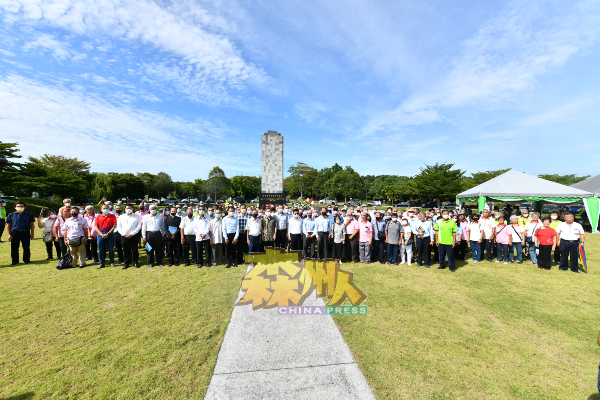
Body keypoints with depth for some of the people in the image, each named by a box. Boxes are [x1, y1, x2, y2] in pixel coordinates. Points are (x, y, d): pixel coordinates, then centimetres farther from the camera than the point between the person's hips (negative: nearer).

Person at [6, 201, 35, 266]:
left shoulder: (29, 214, 8)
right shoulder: (11, 215, 9)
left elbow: (32, 224, 8)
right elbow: (8, 225, 8)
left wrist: (32, 233, 2)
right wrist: (9, 234, 0)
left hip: (26, 232, -1)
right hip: (15, 232, 1)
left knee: (26, 247, 4)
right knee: (14, 248, 5)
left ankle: (26, 259, 16)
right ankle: (15, 260, 17)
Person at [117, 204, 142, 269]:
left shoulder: (137, 216, 3)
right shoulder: (121, 217, 11)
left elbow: (139, 226, -3)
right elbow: (119, 227, 7)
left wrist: (132, 234, -12)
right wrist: (124, 234, -7)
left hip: (134, 236, -2)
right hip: (124, 236, 2)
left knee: (135, 250, 5)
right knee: (126, 251, 6)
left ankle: (135, 263, 14)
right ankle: (126, 263, 16)